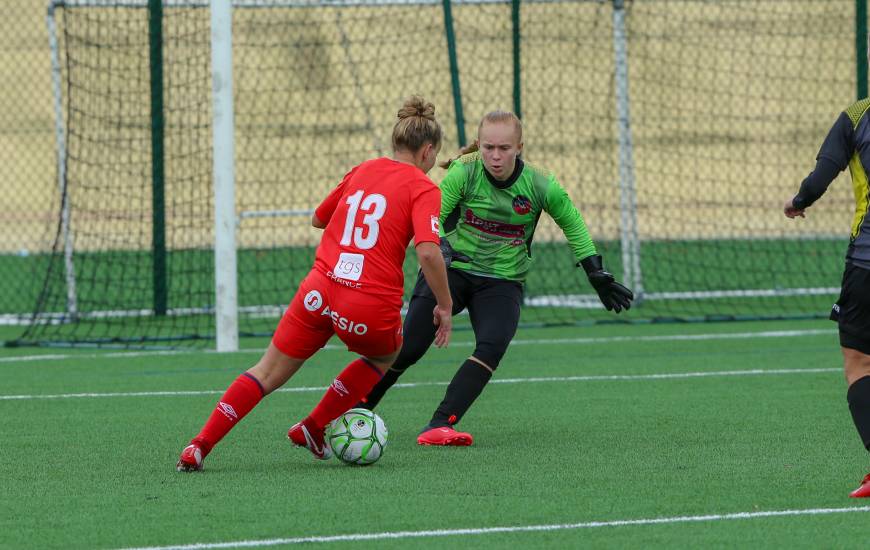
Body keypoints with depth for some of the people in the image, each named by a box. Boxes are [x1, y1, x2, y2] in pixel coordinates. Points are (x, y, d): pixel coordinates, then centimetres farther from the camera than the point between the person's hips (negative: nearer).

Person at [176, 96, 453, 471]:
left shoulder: (361, 171, 15)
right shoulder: (423, 189, -2)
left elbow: (318, 219, 29)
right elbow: (428, 252, -16)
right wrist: (444, 306, -7)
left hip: (319, 292, 4)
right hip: (372, 306, -4)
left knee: (268, 373, 15)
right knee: (384, 355, 31)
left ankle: (199, 447, 6)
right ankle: (313, 429, 26)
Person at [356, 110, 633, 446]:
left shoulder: (541, 186, -9)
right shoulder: (463, 173, -14)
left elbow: (572, 225, 8)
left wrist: (597, 275, 8)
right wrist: (438, 250, -36)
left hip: (502, 282, 1)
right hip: (452, 269, -1)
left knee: (492, 347, -25)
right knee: (408, 347, -10)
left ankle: (439, 426, -28)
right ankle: (355, 413, 11)